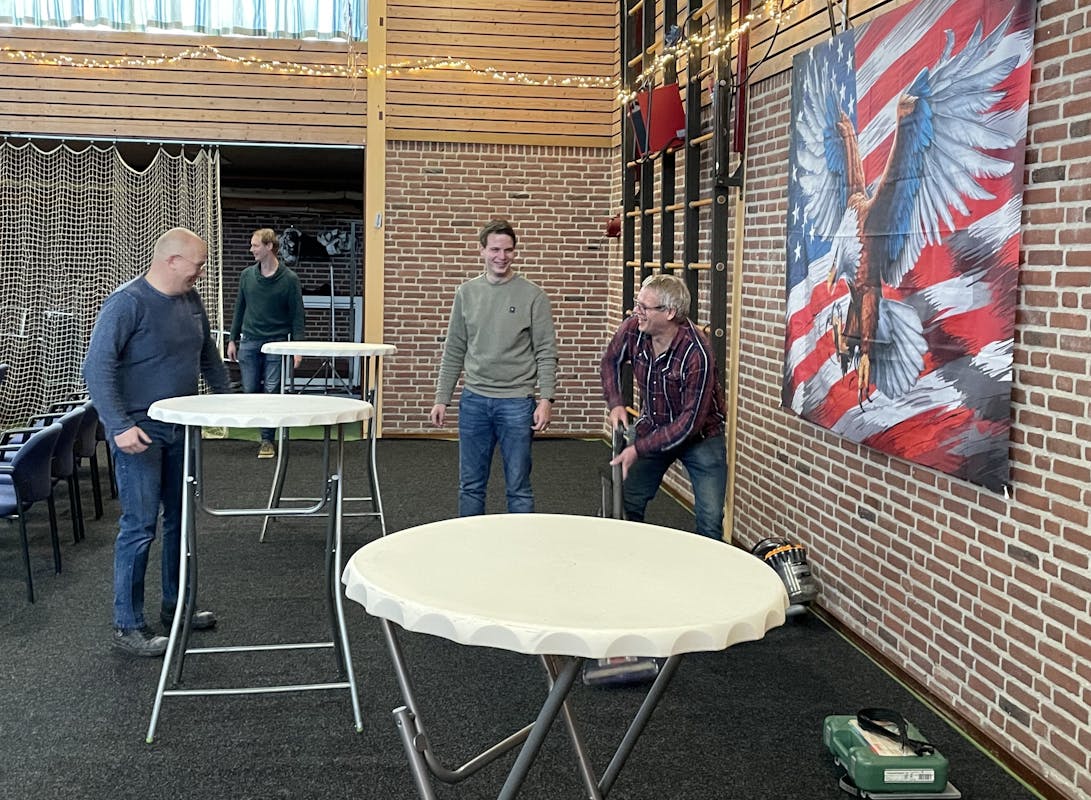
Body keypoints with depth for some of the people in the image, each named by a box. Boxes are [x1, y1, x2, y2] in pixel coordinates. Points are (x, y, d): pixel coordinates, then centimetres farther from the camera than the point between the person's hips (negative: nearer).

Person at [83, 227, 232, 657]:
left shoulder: (190, 300, 7)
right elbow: (97, 368, -19)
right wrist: (120, 426, -26)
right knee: (140, 527, -5)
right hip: (140, 434, -7)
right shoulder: (127, 302, -15)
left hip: (182, 429, 8)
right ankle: (127, 627, 5)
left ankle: (175, 605, 29)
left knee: (180, 520, 15)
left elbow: (208, 355, 22)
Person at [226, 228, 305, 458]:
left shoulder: (289, 279, -5)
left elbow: (297, 314, -3)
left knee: (271, 392, -3)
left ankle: (267, 440, 4)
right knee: (250, 391, 4)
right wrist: (233, 339, 10)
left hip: (276, 342, -3)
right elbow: (239, 308, 13)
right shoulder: (247, 275, 6)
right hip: (249, 341, 3)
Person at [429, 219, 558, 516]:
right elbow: (454, 352, 10)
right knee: (471, 485, 10)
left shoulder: (533, 296, -3)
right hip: (473, 401, 3)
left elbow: (546, 353, -4)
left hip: (517, 402, -3)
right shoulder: (466, 293, 7)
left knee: (518, 487, 4)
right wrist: (442, 398, 7)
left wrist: (546, 399, -13)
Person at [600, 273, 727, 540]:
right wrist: (615, 403, -4)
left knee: (710, 520, -8)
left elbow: (690, 420, -29)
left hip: (700, 435, -5)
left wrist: (639, 448, -28)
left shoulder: (696, 353, -31)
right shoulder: (633, 329, -15)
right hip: (652, 428, 5)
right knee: (626, 504, 5)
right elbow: (611, 360, 9)